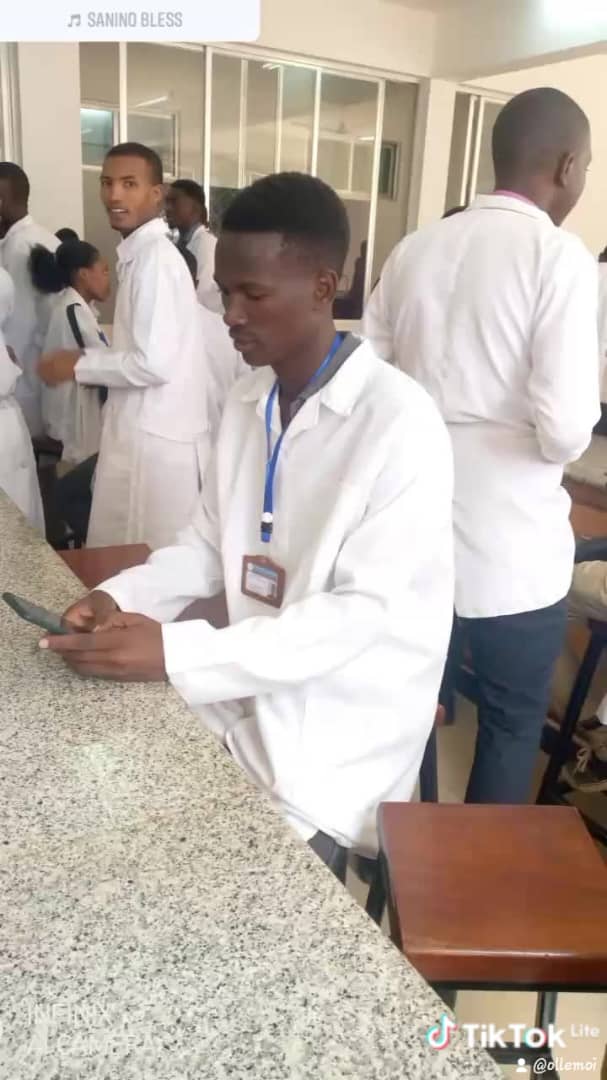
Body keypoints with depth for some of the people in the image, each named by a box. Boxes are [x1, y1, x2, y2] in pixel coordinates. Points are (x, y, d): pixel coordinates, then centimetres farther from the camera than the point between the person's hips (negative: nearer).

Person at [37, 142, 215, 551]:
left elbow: (154, 362, -22)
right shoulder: (142, 254, 14)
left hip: (157, 442, -9)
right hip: (145, 433, 9)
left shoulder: (155, 257, -15)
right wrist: (90, 356, 12)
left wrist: (80, 364, -9)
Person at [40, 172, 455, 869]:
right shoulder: (246, 401, 3)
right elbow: (210, 543, 9)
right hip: (248, 689, 6)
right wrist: (123, 598, -10)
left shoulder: (399, 422, -20)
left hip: (345, 726, -6)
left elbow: (364, 611, -24)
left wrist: (178, 653, -29)